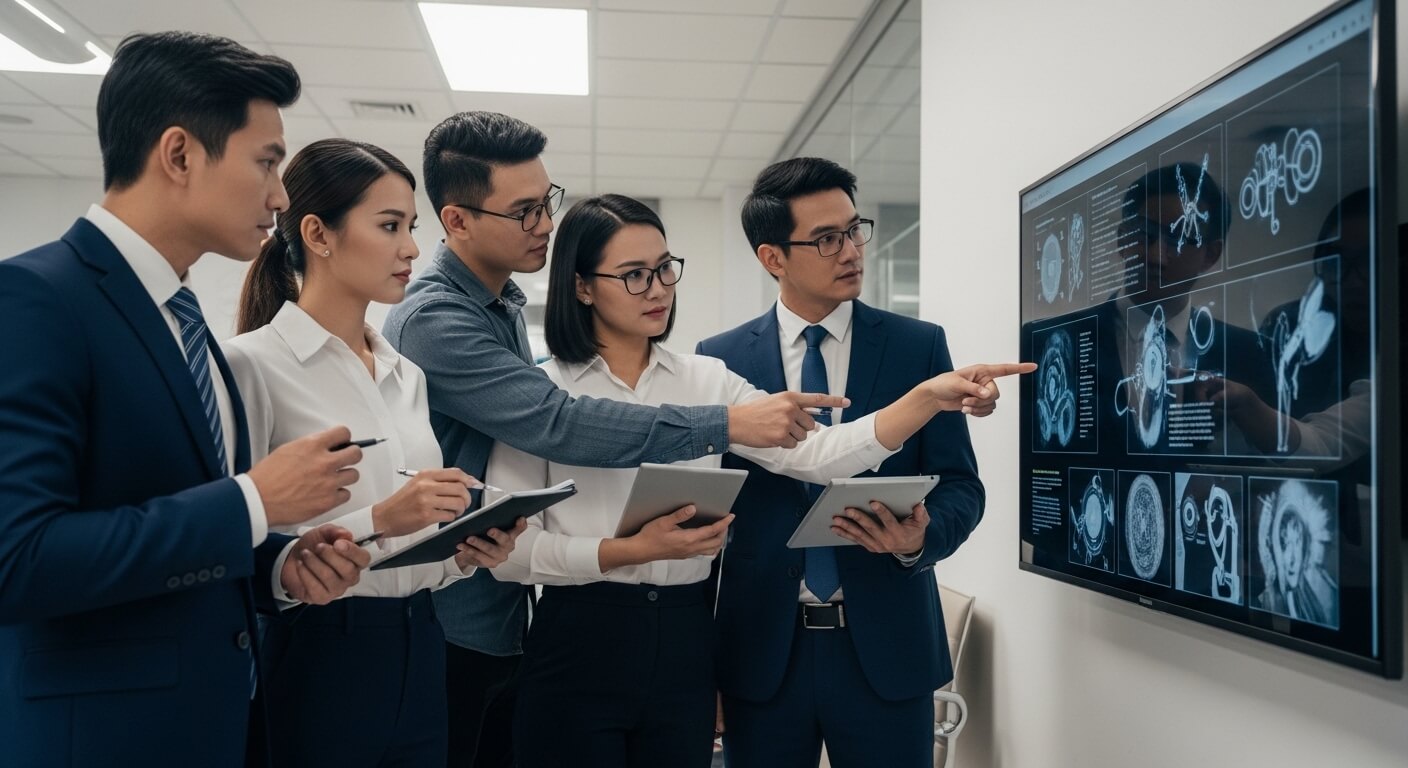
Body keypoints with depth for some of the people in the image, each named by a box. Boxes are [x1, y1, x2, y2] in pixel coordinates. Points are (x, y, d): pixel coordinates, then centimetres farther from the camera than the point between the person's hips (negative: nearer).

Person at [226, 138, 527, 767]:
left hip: (417, 653, 7)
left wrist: (464, 553, -3)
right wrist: (377, 522, -23)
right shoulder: (254, 362, -11)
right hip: (316, 658, -7)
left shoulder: (407, 375, 10)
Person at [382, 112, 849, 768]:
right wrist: (729, 424, -31)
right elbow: (557, 425, -30)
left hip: (506, 617, 8)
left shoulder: (505, 305, 10)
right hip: (452, 634, -8)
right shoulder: (433, 320, -20)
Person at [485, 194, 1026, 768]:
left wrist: (930, 396, -18)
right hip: (580, 642, -3)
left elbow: (813, 454, -6)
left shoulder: (706, 380, 6)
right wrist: (635, 550, -18)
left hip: (685, 641, 3)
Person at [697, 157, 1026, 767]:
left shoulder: (919, 346, 1)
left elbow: (961, 484, 3)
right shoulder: (720, 359, 1)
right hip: (761, 648, 0)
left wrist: (921, 538, -20)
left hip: (884, 647, 0)